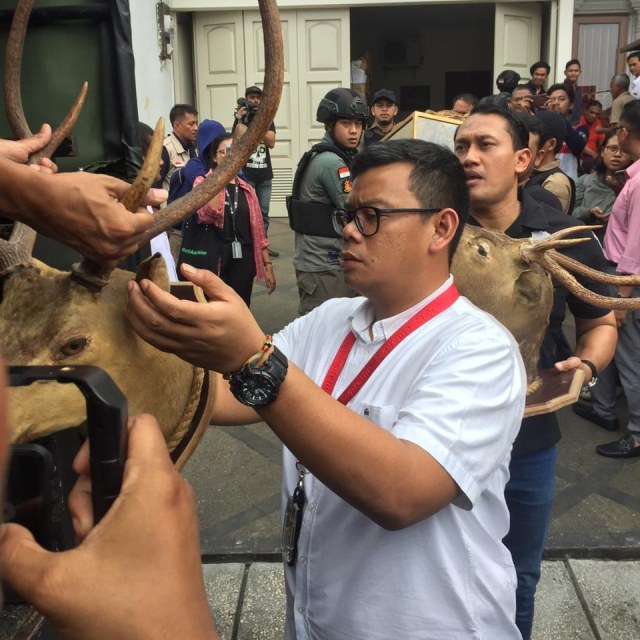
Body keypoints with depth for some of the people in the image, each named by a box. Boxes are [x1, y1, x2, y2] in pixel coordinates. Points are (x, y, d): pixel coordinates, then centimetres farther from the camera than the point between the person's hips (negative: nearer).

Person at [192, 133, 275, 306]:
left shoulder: (246, 189, 13)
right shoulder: (203, 182, 0)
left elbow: (257, 229, 13)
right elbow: (206, 215, -20)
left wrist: (267, 265, 9)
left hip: (243, 260, 4)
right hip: (215, 259, -4)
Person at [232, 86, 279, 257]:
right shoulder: (240, 119, 2)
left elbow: (271, 142, -3)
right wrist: (240, 120, -17)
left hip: (265, 174, 4)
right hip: (245, 173, -3)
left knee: (263, 211, 7)